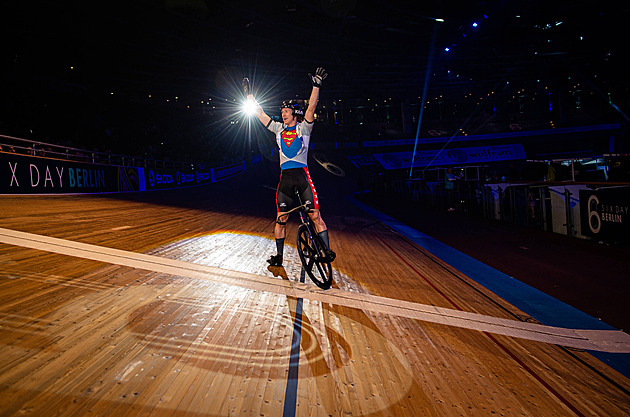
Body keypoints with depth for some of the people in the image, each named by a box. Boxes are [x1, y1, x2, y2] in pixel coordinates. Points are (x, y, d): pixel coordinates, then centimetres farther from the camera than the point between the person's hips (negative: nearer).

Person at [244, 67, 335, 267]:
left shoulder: (304, 127, 5)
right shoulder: (279, 129, 16)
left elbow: (311, 108, -10)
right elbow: (259, 112, 19)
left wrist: (316, 86, -22)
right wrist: (249, 93, 19)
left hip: (302, 175, -3)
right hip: (285, 177, 3)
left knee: (315, 215, -8)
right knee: (281, 218, 3)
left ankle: (327, 250, -4)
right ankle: (278, 256, 11)